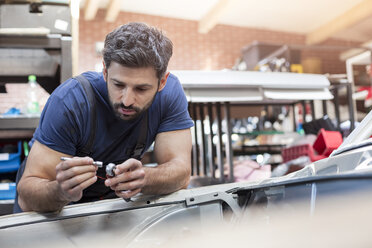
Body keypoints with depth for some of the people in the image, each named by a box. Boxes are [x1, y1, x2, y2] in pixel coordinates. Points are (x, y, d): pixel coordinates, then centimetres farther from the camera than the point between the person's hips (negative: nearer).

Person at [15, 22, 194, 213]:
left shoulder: (170, 91, -18)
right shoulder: (70, 100, -26)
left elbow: (181, 173, -20)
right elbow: (26, 197, -25)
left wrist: (143, 178, -40)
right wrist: (61, 192, -46)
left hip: (115, 198, 2)